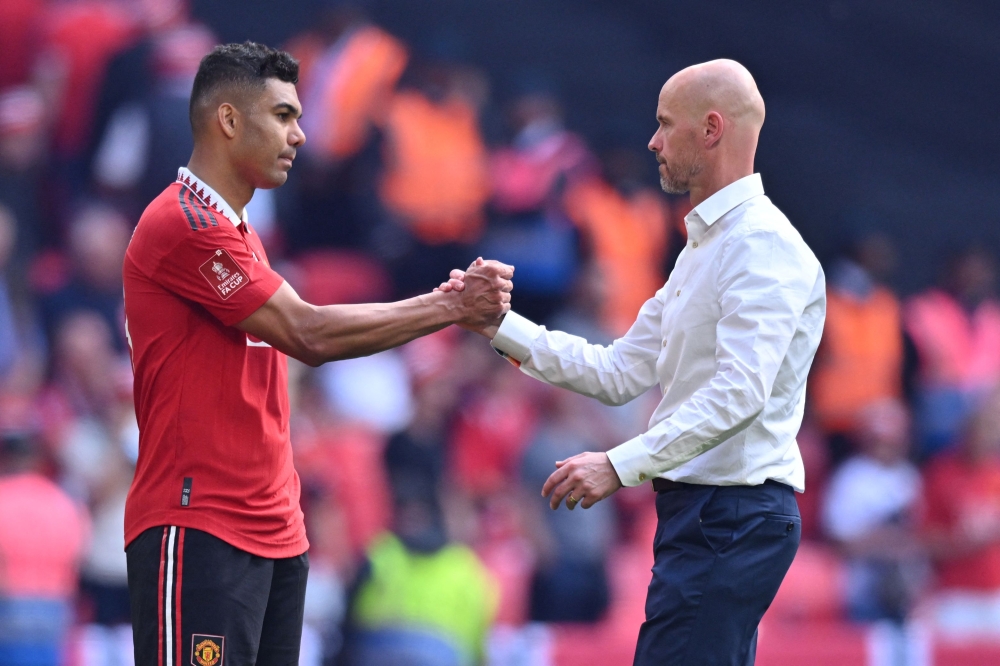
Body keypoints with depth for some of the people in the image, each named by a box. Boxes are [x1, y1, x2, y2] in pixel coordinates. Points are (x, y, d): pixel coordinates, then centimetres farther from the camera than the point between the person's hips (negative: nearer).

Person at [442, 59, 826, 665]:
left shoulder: (763, 246, -13)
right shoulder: (704, 248, 21)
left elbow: (738, 394, -24)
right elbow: (620, 374, 18)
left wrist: (622, 465, -27)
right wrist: (500, 325, 12)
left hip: (731, 517, -11)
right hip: (703, 509, 11)